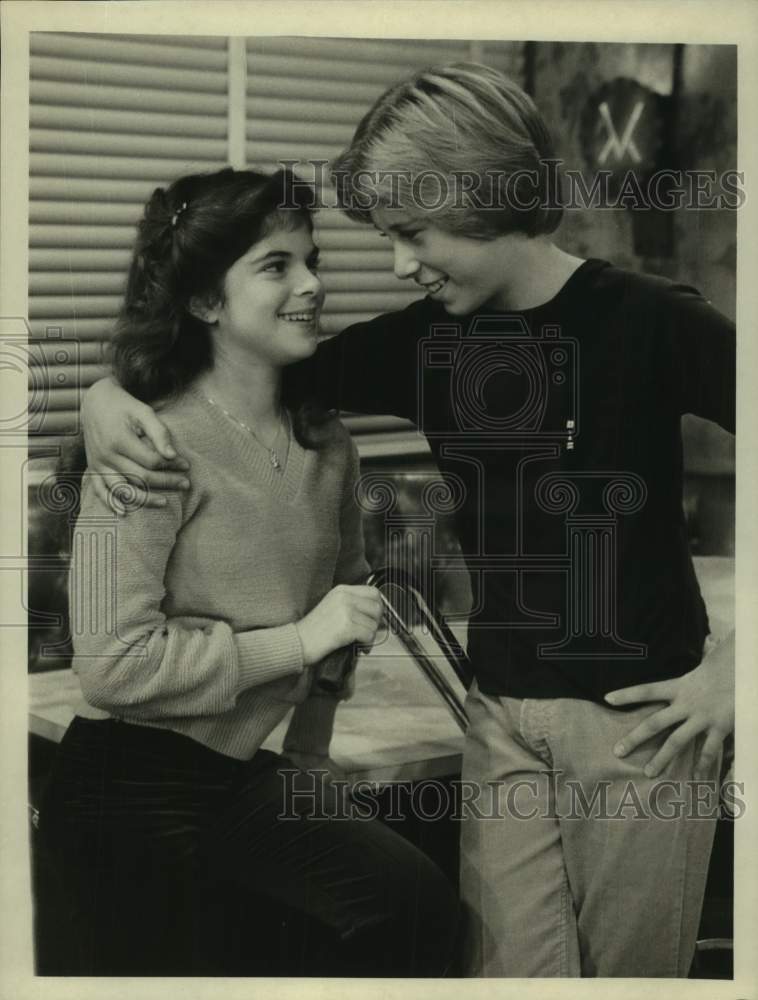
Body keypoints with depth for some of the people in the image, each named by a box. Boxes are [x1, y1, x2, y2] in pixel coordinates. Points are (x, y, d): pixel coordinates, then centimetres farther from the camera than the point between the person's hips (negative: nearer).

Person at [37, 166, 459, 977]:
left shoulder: (327, 447, 4)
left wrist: (308, 758, 13)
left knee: (413, 902, -12)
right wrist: (299, 640, -20)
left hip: (244, 779, 6)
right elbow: (114, 663, -23)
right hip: (132, 790, -5)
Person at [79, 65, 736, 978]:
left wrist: (734, 662, -11)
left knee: (631, 970, 9)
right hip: (503, 716, 3)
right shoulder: (428, 341, 3)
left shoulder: (646, 321, -10)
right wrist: (109, 394, -8)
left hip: (642, 715, -3)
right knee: (513, 970, 3)